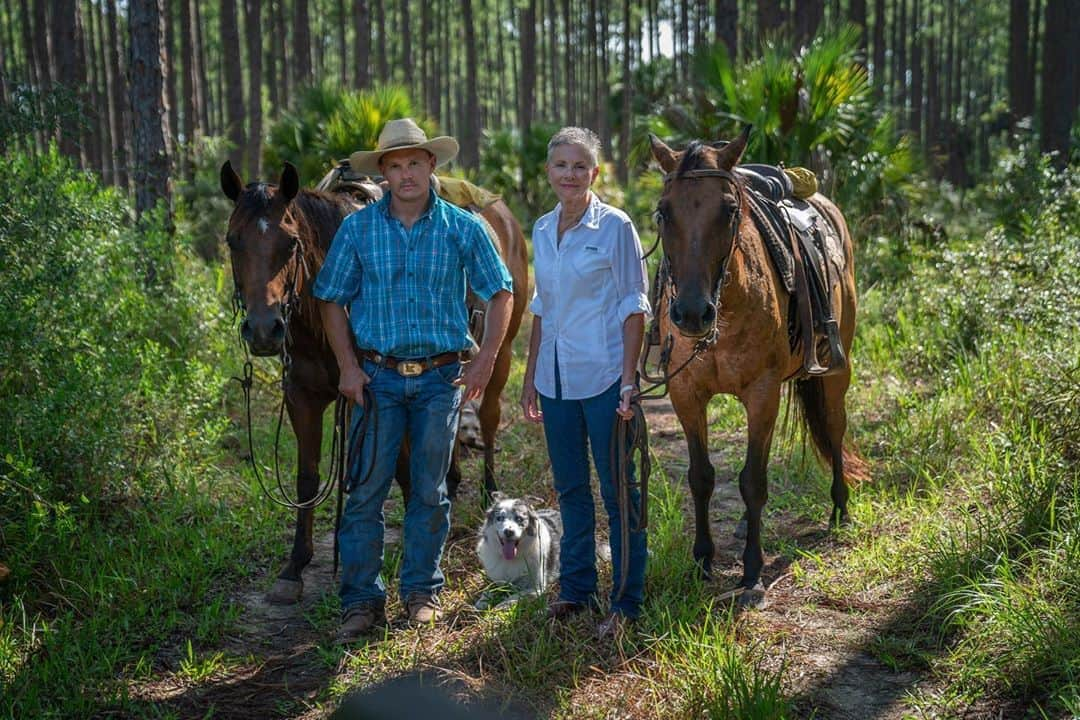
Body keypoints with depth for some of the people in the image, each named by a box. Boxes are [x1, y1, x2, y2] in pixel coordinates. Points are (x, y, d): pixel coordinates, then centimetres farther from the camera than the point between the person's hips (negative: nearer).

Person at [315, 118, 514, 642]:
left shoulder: (462, 227, 0)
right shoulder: (357, 229, 0)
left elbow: (500, 292, 5)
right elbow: (332, 300, 5)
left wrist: (486, 358, -4)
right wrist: (348, 367, -5)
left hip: (441, 378, 0)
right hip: (378, 377, 0)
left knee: (429, 491, 9)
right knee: (365, 490, -1)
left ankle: (422, 590, 24)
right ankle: (362, 600, 9)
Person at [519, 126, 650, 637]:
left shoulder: (616, 227, -7)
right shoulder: (541, 231, 9)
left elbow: (633, 307, -8)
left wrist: (628, 382, -15)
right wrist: (530, 379, 14)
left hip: (603, 375, -6)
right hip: (555, 379, 6)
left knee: (617, 489, 1)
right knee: (569, 488, 14)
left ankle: (627, 600, 11)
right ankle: (576, 588, 27)